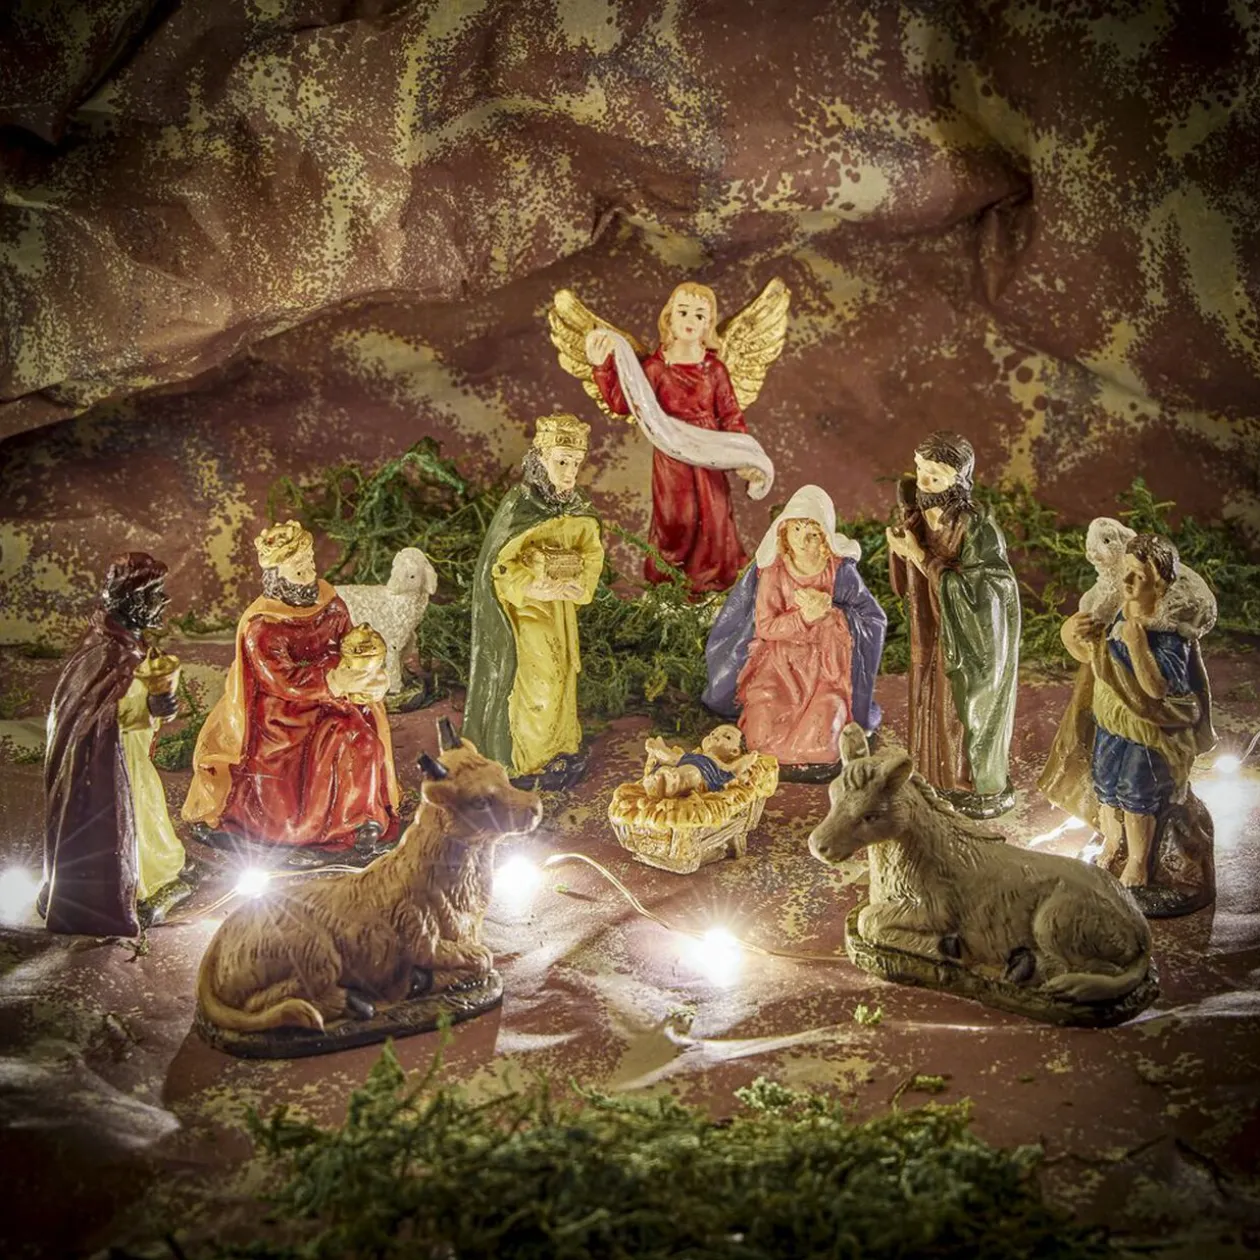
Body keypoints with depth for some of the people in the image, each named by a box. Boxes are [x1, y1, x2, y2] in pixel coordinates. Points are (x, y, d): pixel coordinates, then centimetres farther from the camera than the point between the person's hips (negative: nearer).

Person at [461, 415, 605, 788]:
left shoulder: (577, 508, 0)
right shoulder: (518, 507, -20)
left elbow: (592, 552, 9)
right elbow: (500, 566, -18)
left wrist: (577, 584, -10)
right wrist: (537, 589, -26)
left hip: (561, 612, 6)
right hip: (527, 611, -6)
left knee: (561, 678, 14)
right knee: (534, 684, 0)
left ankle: (559, 752, 30)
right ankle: (527, 764, 16)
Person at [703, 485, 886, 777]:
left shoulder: (840, 570, -8)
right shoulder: (772, 570, -7)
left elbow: (875, 618, -4)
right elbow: (765, 627, -7)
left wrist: (830, 613, -20)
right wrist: (804, 616, -24)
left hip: (825, 663, 0)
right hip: (779, 661, 0)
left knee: (817, 742, -19)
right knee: (765, 735, -18)